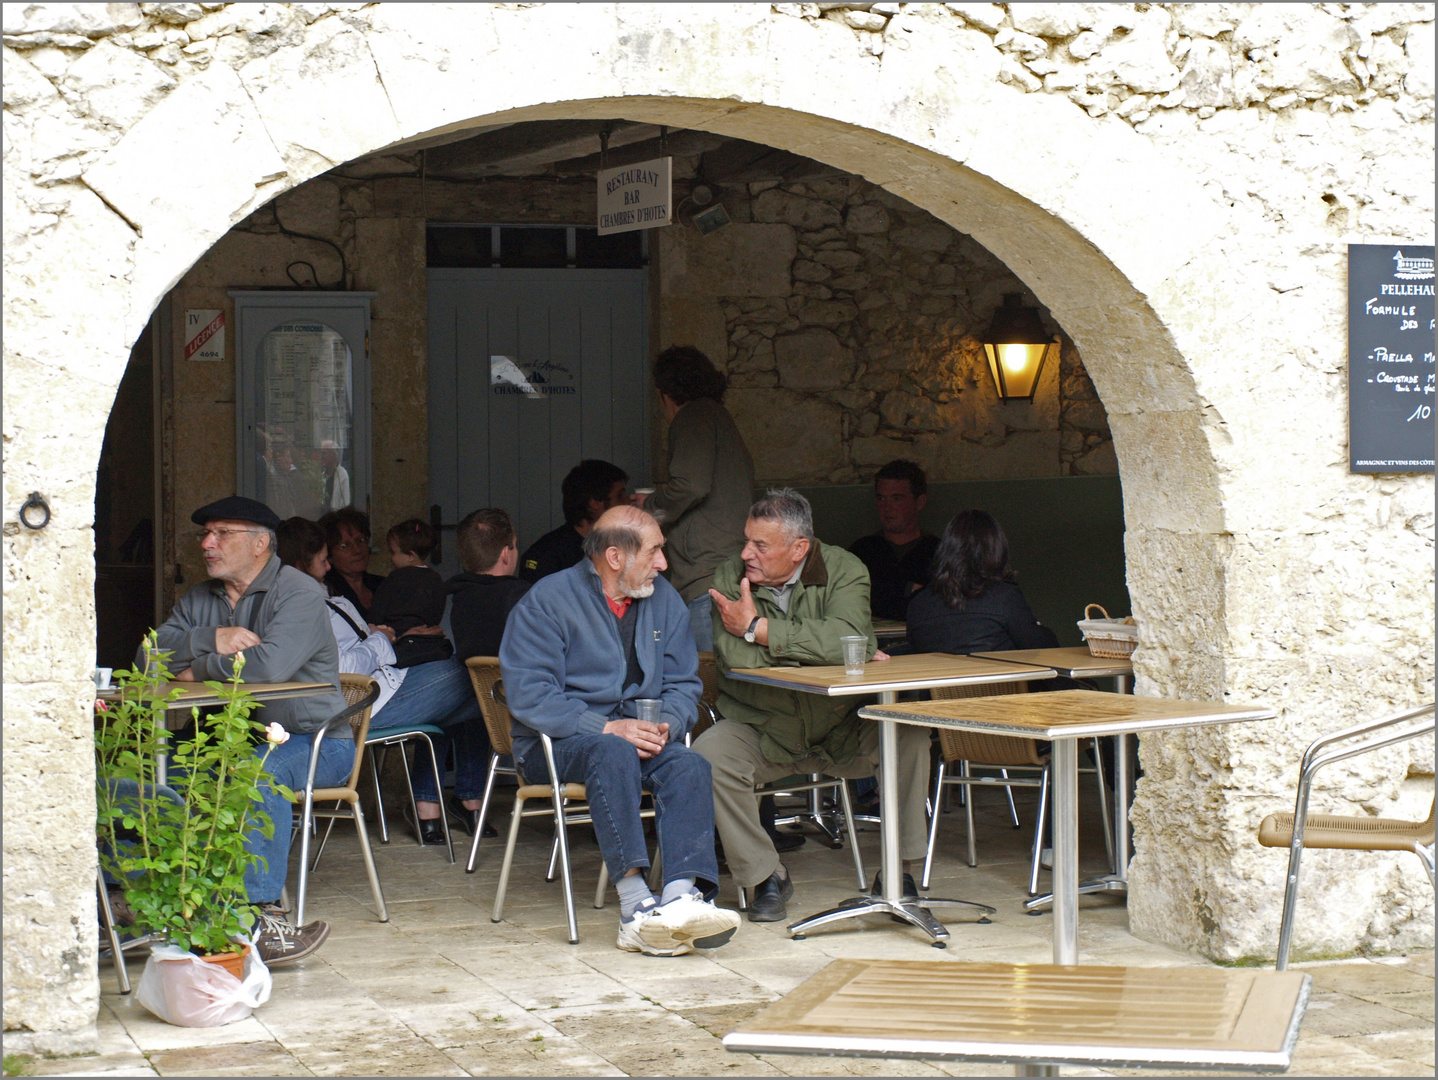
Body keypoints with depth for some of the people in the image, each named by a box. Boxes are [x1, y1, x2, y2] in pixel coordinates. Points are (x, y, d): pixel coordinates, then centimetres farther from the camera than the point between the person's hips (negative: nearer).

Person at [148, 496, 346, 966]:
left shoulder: (299, 594, -8)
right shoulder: (200, 600, 15)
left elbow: (268, 665, -26)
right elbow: (150, 655, 0)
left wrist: (199, 668, -10)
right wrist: (211, 640, -16)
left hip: (315, 742, -6)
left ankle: (262, 913, -39)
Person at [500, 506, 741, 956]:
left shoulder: (664, 599, 11)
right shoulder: (547, 602, -6)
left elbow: (683, 683, 11)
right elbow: (529, 694, -15)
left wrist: (665, 726, -12)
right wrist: (607, 728, -24)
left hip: (637, 733, 5)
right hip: (556, 743, -5)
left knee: (689, 765, -27)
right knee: (614, 753, -37)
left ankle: (683, 894, -47)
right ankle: (635, 906, -45)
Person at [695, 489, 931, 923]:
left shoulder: (843, 570, -9)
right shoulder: (729, 578, -7)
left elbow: (845, 640, -29)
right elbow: (734, 656, -24)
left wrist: (758, 628, -23)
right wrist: (837, 650, -22)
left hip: (842, 728, 0)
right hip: (760, 730, 0)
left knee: (909, 733, -25)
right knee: (709, 754, -28)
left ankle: (898, 869, -9)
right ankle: (765, 877, -9)